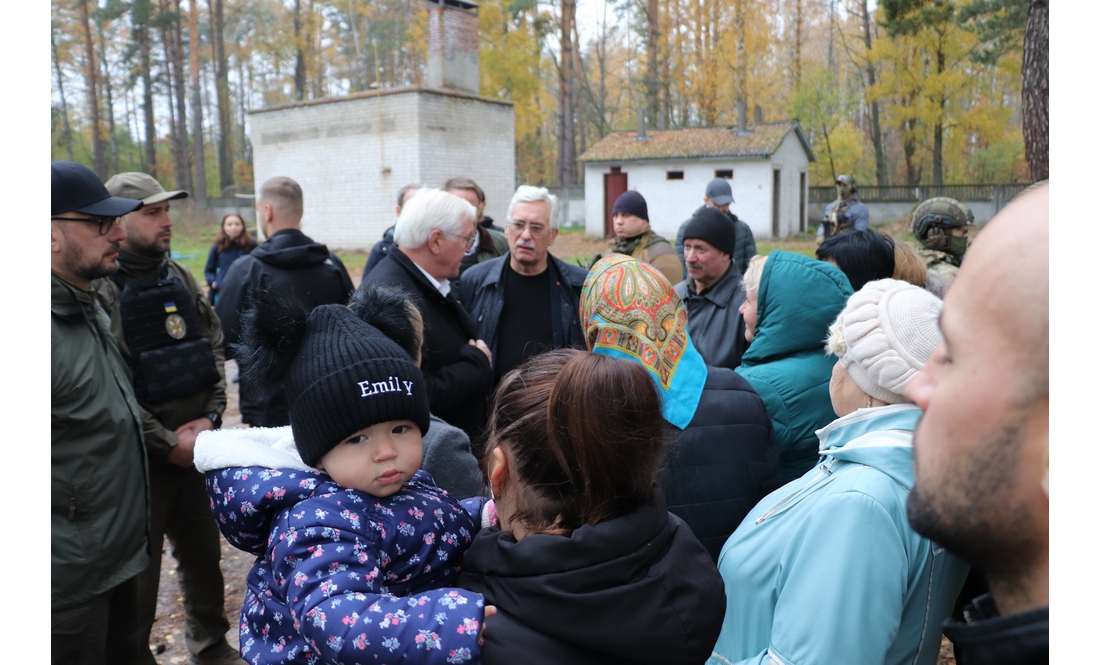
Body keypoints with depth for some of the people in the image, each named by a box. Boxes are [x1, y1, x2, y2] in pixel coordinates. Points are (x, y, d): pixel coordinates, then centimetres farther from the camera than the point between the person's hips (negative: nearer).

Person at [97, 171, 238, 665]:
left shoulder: (181, 279, 7)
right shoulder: (100, 291, -13)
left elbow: (214, 349, 9)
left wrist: (211, 417, -3)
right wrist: (168, 442, -14)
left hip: (196, 444, 6)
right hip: (139, 457, -6)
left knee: (204, 552, 19)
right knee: (140, 570, 7)